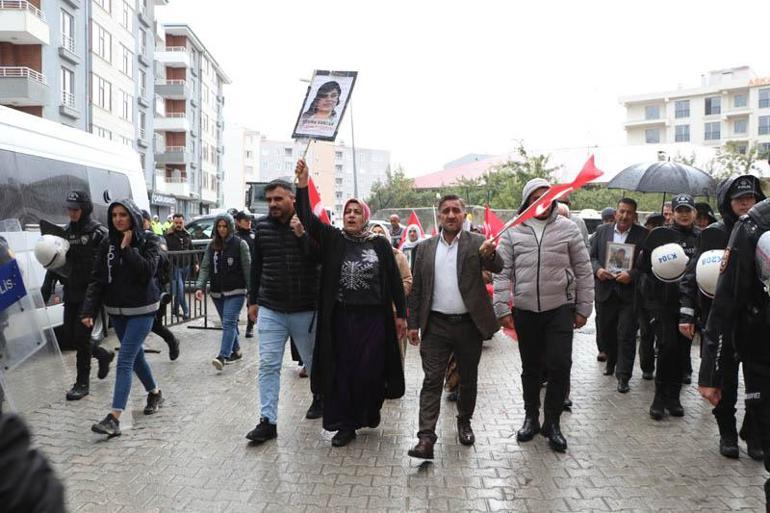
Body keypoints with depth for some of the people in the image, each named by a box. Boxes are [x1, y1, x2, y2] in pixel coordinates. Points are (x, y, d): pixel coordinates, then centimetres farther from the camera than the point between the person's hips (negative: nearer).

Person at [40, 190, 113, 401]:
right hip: (71, 293, 7)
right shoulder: (67, 232, 10)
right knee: (68, 335, 9)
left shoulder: (99, 233, -10)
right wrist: (47, 287, 8)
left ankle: (82, 383, 10)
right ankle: (103, 355, 34)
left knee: (81, 336, -4)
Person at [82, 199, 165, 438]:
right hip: (117, 311, 5)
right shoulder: (107, 244, 3)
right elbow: (97, 279, -1)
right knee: (135, 355, 18)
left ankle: (114, 418, -13)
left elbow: (147, 271, -23)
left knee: (124, 361, -12)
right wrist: (88, 310, -9)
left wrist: (128, 248, -20)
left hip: (142, 310, -5)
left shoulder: (148, 243, -8)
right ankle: (154, 392, 41)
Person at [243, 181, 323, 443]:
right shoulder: (262, 226, 4)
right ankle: (268, 421, 6)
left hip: (305, 309, -2)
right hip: (270, 309, 2)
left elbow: (321, 259, -15)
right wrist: (253, 300, 14)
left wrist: (301, 235, -27)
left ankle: (320, 396, 42)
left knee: (312, 360, 15)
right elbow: (256, 266, 12)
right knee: (268, 365, -1)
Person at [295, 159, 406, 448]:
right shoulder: (332, 239, 4)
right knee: (342, 370, 4)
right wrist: (302, 184, -20)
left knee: (370, 370, 3)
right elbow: (307, 219, -9)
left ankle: (368, 414, 29)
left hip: (373, 317, -1)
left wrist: (401, 315, 3)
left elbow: (395, 280, 5)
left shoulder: (380, 245, 3)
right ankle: (345, 425, 16)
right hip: (341, 316, 1)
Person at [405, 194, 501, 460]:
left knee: (468, 379, 13)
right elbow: (416, 288, 8)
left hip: (469, 325, 0)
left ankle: (464, 422, 34)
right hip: (436, 326, 1)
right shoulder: (424, 248, 6)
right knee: (432, 381, -3)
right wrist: (413, 324, 5)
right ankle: (426, 438, -3)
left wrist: (490, 254, -39)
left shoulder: (477, 242, 0)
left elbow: (498, 267, -16)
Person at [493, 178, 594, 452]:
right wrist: (502, 309, -5)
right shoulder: (513, 232, 2)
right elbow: (503, 273, 1)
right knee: (530, 368, 13)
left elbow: (583, 272, 5)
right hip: (525, 310, 1)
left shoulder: (568, 229, 2)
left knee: (559, 366, -6)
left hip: (560, 309, -1)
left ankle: (552, 422, 13)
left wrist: (583, 309, 3)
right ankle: (531, 417, 30)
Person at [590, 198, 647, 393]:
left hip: (629, 293, -3)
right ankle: (611, 361, 40)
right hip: (605, 291, 3)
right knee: (604, 332, 14)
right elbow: (591, 256, 9)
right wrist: (597, 269, -10)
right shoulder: (602, 231, 8)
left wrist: (631, 274, -20)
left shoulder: (643, 235, -2)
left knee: (626, 336, -1)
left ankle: (623, 376, 7)